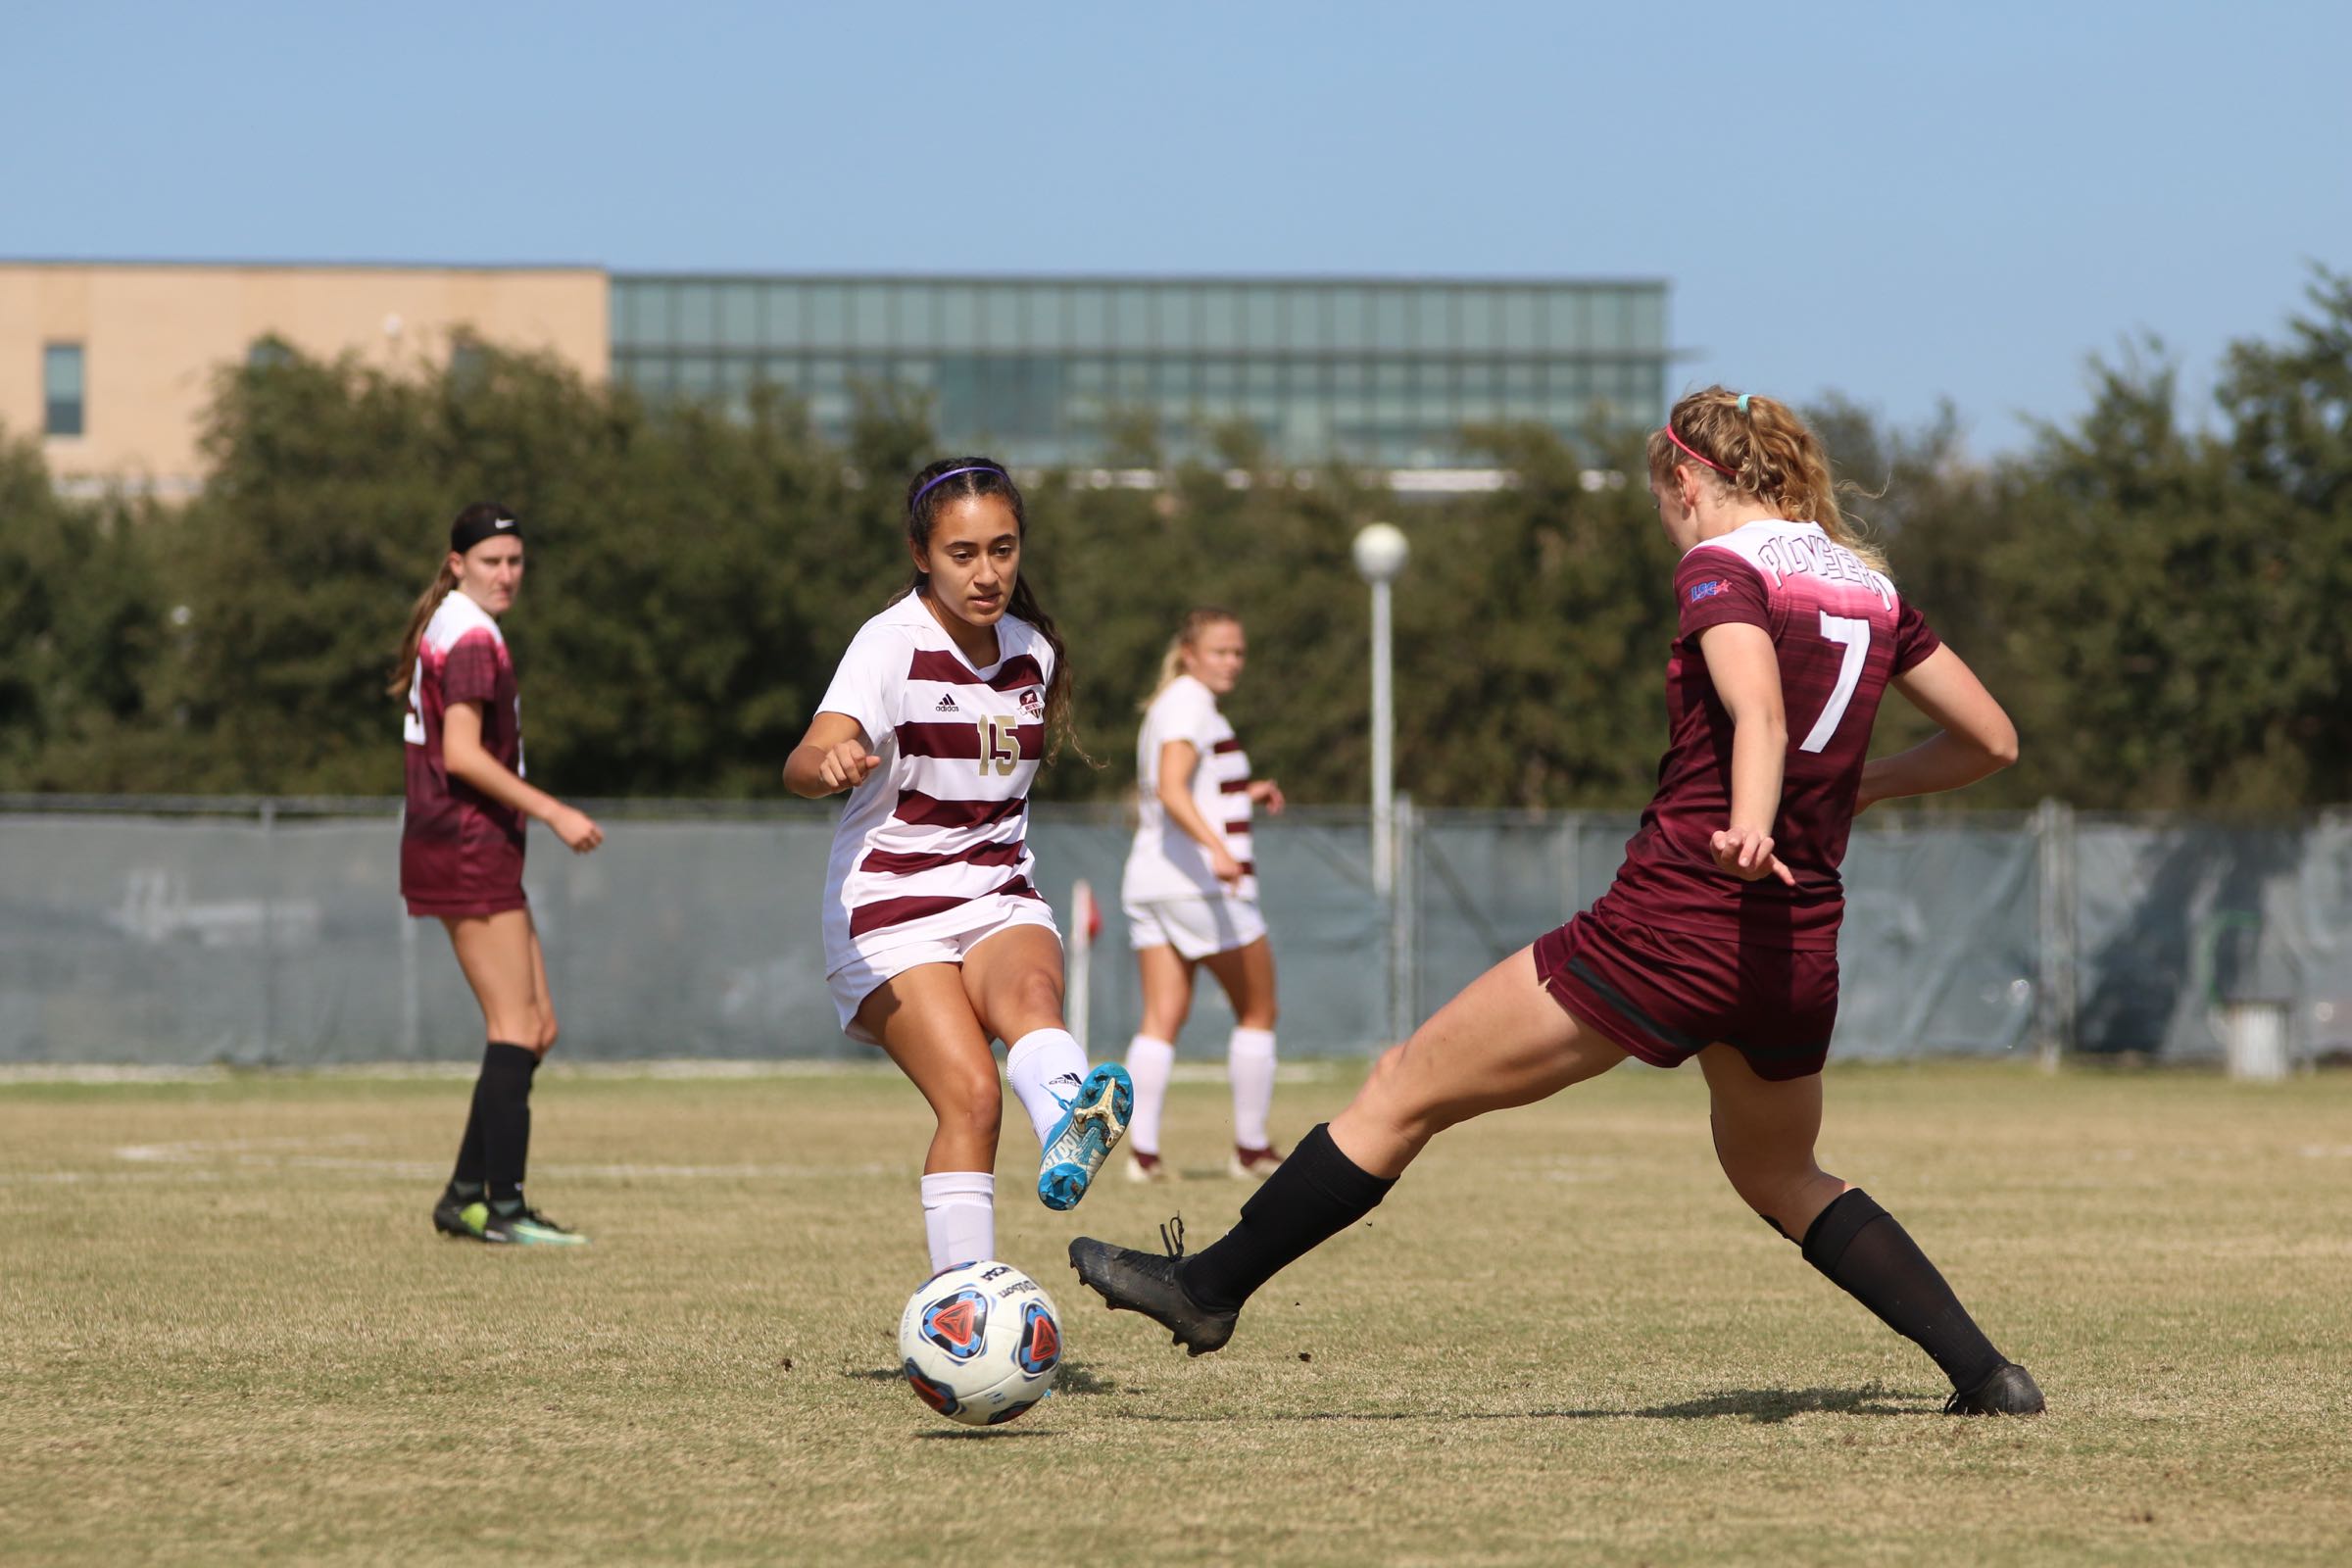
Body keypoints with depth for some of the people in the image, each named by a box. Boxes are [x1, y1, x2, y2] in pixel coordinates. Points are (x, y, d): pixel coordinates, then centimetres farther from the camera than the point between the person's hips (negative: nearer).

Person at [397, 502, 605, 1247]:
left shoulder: (445, 628, 18)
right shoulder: (472, 638, -13)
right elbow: (461, 754, -21)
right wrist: (553, 812, -20)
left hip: (479, 850, 10)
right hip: (468, 845, -10)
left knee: (536, 1025, 10)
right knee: (515, 1028, -11)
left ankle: (465, 1195, 11)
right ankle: (503, 1207, -12)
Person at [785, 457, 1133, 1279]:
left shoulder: (1033, 652, 8)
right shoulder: (893, 642, -11)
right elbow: (806, 761, -30)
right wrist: (831, 765, -52)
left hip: (1001, 900, 3)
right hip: (891, 913, -3)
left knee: (1031, 995, -32)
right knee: (971, 1096, -23)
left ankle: (1070, 1131, -63)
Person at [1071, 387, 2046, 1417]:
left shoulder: (1722, 570, -8)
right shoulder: (1871, 586, 12)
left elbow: (1759, 713, -28)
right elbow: (1991, 739, 18)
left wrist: (1750, 828, -45)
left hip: (1670, 923, -7)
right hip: (1802, 949, 7)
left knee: (1404, 1093, 6)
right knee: (1780, 1177, 28)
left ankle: (1211, 1288, 13)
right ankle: (1987, 1375, 17)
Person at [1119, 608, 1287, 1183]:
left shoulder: (1167, 705, 19)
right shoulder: (1191, 702, -10)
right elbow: (1170, 789, -25)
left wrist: (1241, 796, 26)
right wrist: (1216, 849, -38)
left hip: (1147, 878, 8)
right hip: (1202, 885, -8)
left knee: (1161, 1020, 0)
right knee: (1257, 1011, 5)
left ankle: (1142, 1148, -11)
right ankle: (1252, 1147, 8)